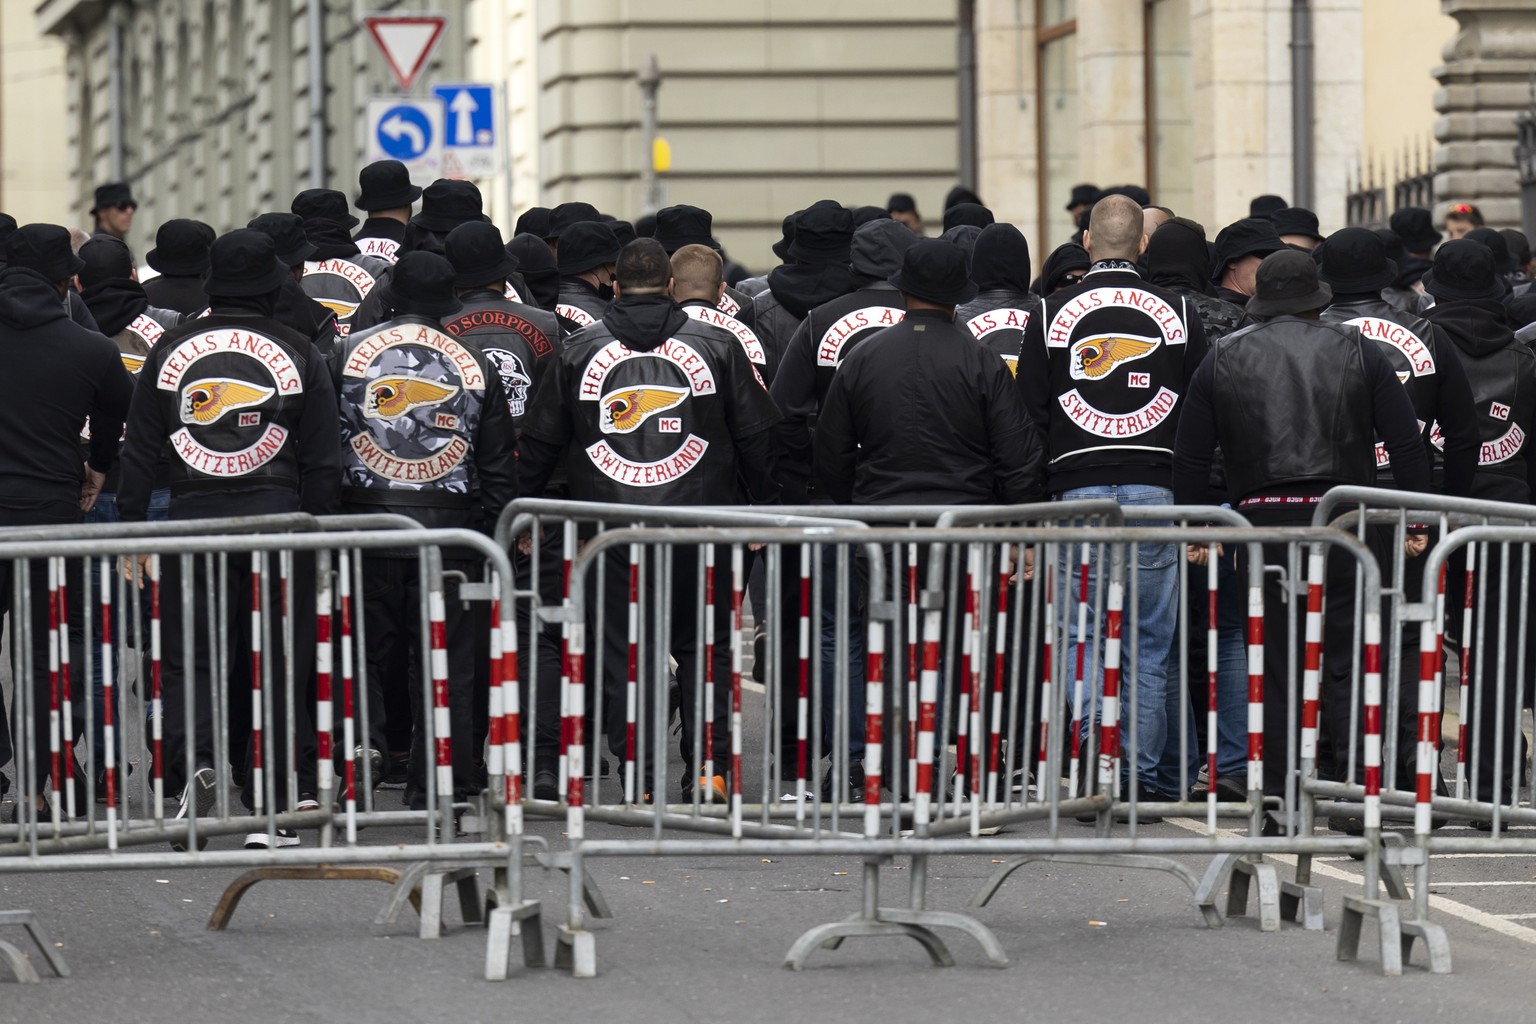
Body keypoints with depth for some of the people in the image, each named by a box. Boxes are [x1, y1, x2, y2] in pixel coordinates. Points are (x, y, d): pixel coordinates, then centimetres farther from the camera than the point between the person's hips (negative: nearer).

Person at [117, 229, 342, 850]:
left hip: (193, 520, 0)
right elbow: (323, 460, 3)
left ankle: (193, 759, -21)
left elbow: (140, 449, 6)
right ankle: (269, 812, 5)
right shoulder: (299, 354, 2)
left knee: (187, 659, 7)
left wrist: (132, 525, 11)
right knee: (274, 665, 6)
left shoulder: (170, 351, 5)